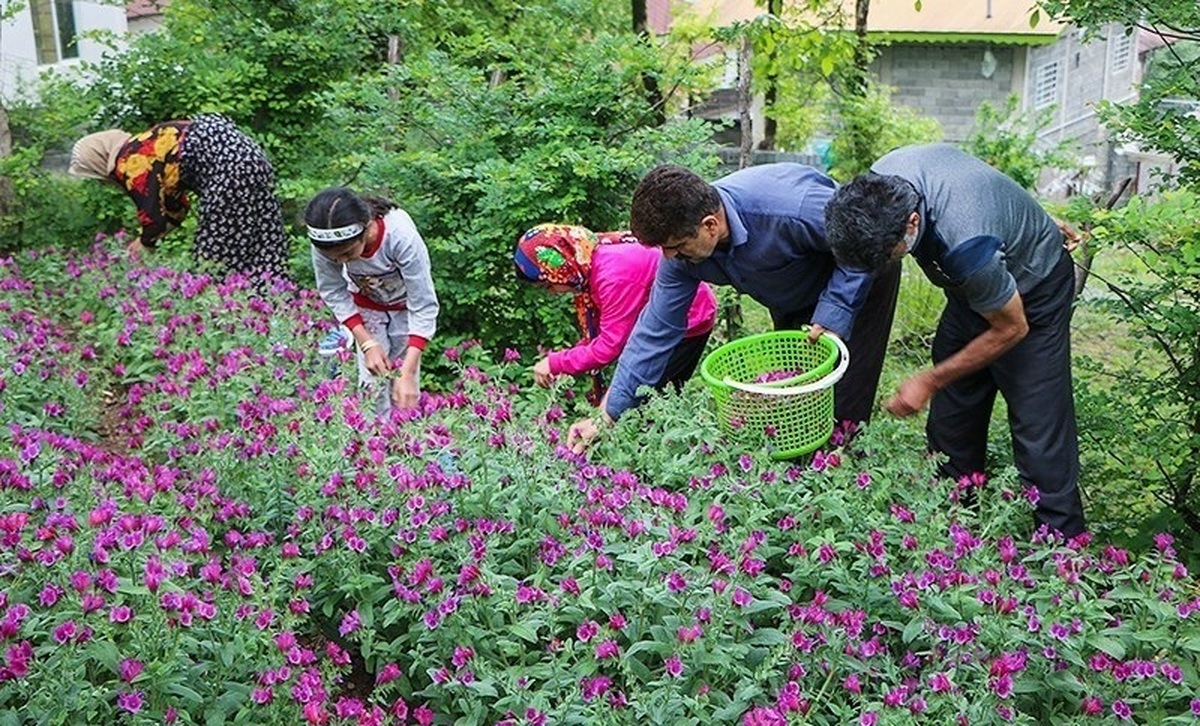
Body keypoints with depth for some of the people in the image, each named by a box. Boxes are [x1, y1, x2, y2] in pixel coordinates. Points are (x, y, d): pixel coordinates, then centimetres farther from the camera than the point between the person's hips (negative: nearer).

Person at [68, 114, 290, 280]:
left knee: (220, 246, -3)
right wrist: (143, 241, 24)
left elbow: (153, 219, -6)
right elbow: (176, 208, 23)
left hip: (229, 164, -9)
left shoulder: (131, 165, -7)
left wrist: (142, 245, 12)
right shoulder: (140, 149, 20)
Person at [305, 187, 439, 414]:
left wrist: (407, 373, -40)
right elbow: (333, 293, -15)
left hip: (405, 306, -2)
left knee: (404, 392, 0)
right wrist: (367, 343, -25)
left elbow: (424, 307, -34)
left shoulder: (402, 237, -42)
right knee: (373, 384, -2)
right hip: (365, 306, 2)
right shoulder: (325, 243, -33)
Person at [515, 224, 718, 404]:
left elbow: (609, 346, -30)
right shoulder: (589, 262, -6)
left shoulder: (613, 273, -34)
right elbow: (598, 329, 2)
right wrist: (560, 363, -7)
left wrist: (555, 363, -22)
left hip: (689, 318, -9)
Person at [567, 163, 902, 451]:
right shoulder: (683, 245, -22)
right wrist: (607, 415, -16)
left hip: (863, 275, -6)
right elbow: (656, 330, -15)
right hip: (794, 301, 6)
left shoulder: (791, 209, -43)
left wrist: (834, 313, -31)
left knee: (842, 408, -12)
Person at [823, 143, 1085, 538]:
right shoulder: (879, 184, -23)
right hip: (976, 284, 7)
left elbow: (1011, 328, -26)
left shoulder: (966, 245, -43)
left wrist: (929, 382, -20)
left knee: (1039, 430, -10)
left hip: (1033, 293, -7)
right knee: (950, 423, 9)